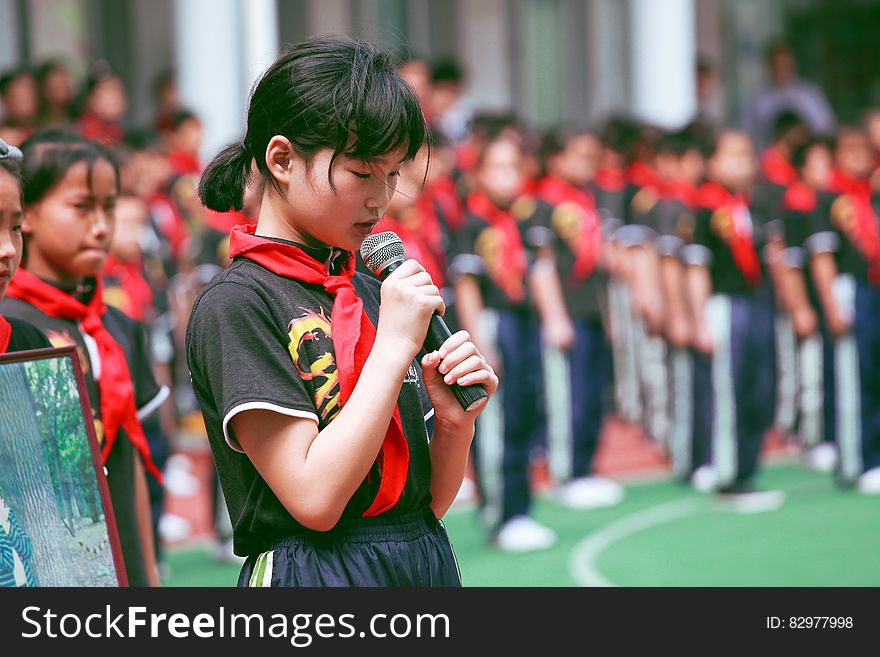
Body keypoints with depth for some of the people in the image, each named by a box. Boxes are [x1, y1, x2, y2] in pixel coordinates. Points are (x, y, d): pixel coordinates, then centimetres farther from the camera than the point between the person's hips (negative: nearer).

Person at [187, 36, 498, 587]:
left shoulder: (372, 294, 8)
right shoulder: (236, 304, -12)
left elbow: (430, 500, 10)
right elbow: (315, 498, -21)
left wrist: (454, 419, -10)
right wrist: (395, 345, -17)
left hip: (426, 566, 7)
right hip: (316, 572, -6)